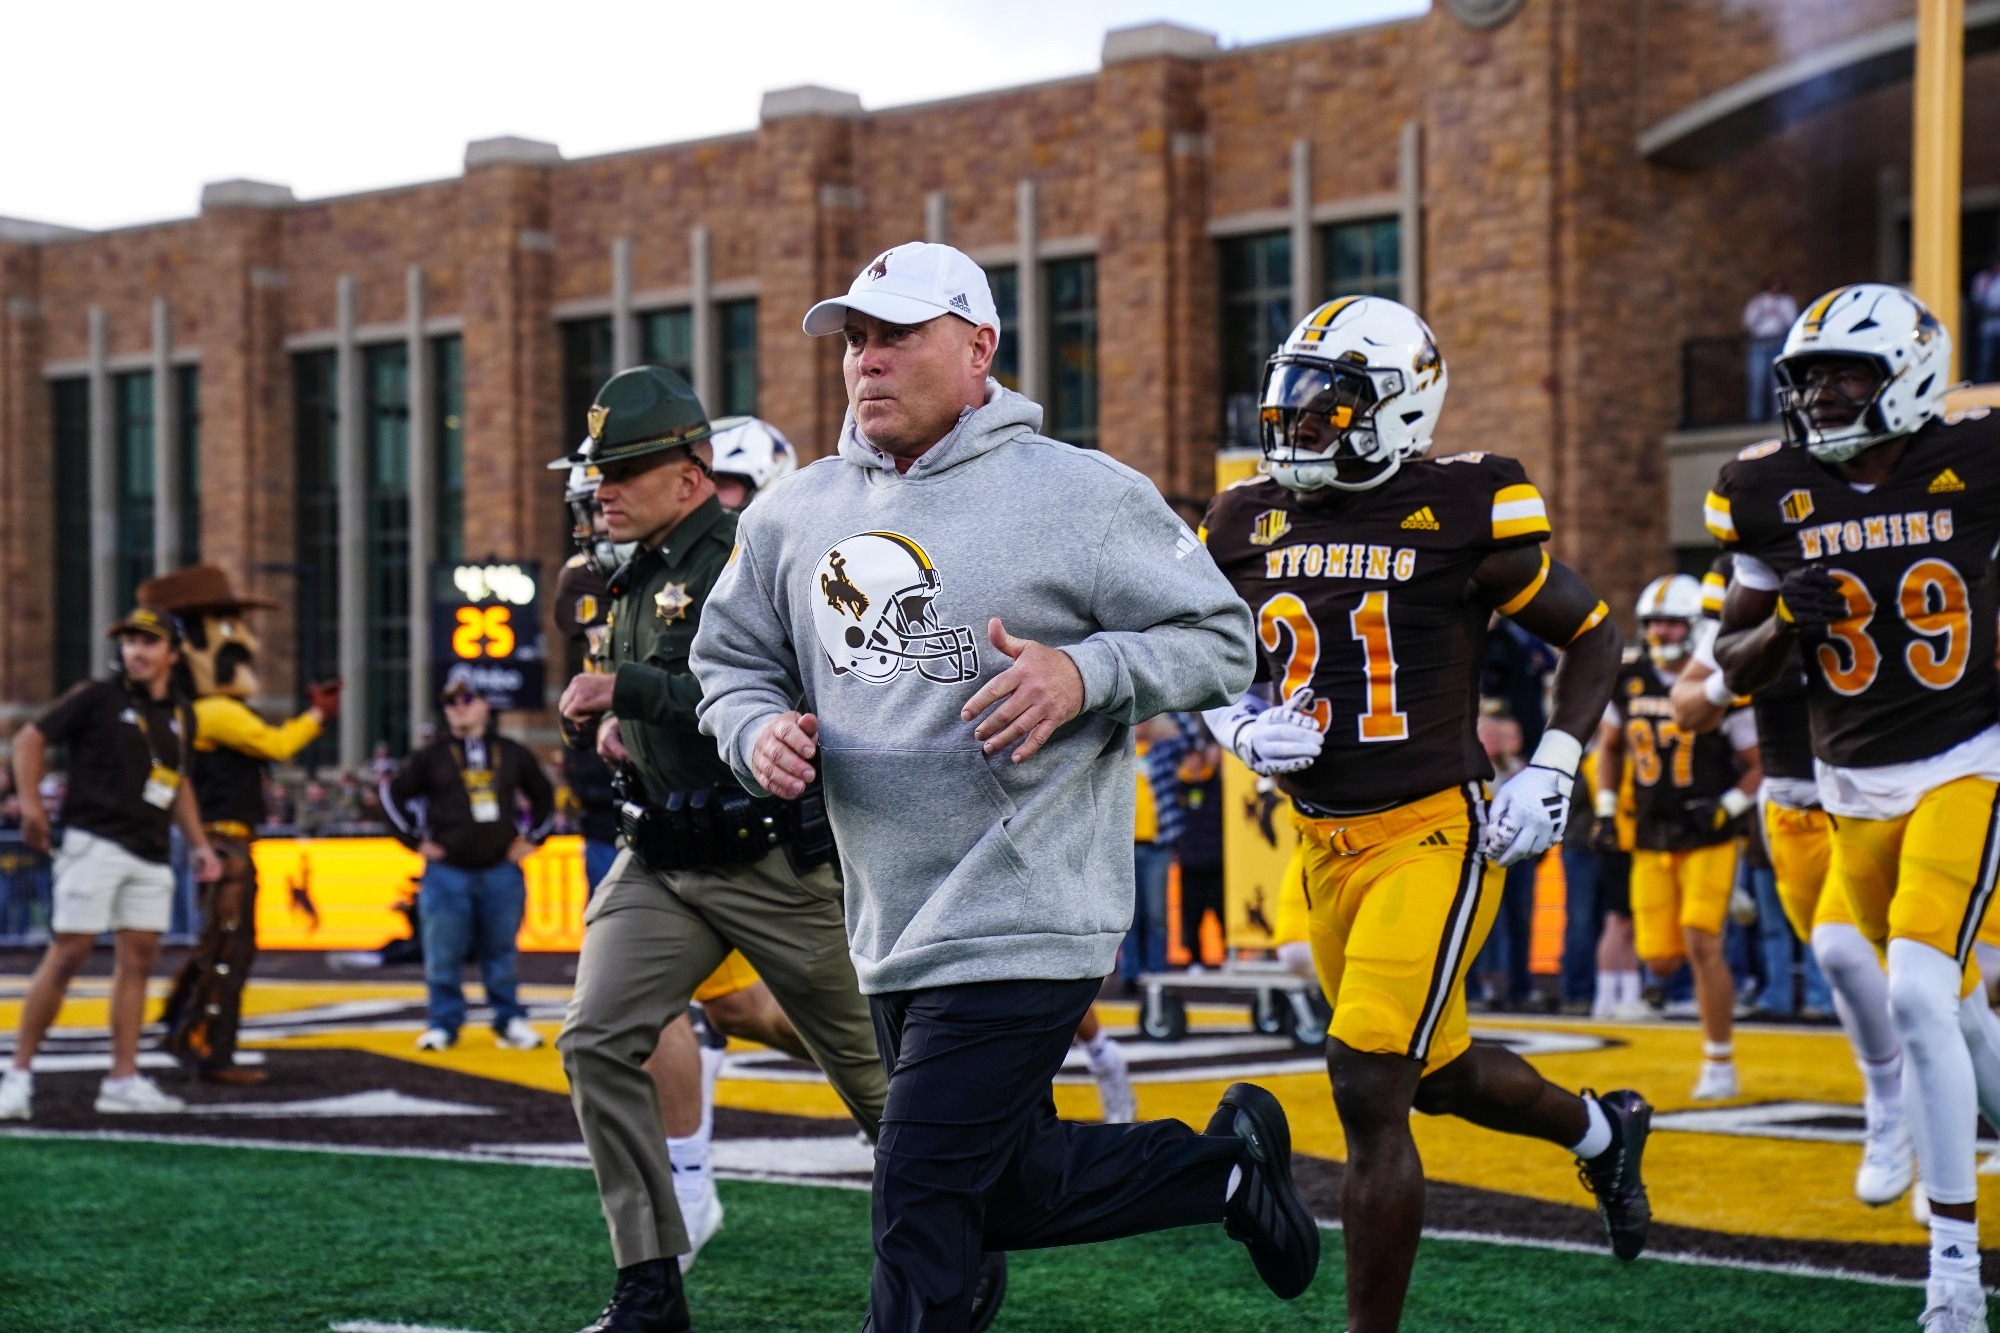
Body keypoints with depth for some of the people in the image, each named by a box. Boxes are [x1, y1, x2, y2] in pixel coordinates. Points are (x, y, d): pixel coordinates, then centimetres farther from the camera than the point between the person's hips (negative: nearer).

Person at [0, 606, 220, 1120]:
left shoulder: (181, 715, 13)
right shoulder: (98, 698, -4)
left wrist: (198, 843, 18)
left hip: (151, 852, 6)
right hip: (96, 841, -6)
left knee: (138, 958, 4)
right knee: (69, 953, -9)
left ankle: (123, 1080, 9)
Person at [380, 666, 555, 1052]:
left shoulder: (512, 754, 9)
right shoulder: (431, 757, 3)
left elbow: (543, 795, 21)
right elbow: (393, 794, 9)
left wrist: (533, 837, 12)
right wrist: (415, 840, 4)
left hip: (501, 871, 1)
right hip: (447, 872, -1)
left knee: (501, 954, 6)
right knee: (443, 956, -1)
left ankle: (509, 1021, 13)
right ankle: (444, 1024, 8)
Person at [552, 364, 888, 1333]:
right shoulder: (637, 579, 12)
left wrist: (628, 689, -25)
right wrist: (616, 725, 7)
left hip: (775, 863, -7)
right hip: (662, 864, 7)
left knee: (865, 1059, 8)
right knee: (597, 1042, -10)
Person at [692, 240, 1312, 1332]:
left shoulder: (1080, 496, -9)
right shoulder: (793, 515, 8)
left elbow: (1220, 640, -6)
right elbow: (731, 660, 18)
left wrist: (1085, 673, -23)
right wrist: (760, 732, -4)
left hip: (1023, 924, -7)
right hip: (893, 932, 7)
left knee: (922, 1209, -9)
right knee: (1013, 1194, 17)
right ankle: (1224, 1164, 39)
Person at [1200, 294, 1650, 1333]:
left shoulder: (1460, 514, -9)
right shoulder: (1252, 523, 4)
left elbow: (1591, 637, 2)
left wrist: (1550, 773, -8)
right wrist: (1244, 725, -5)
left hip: (1432, 834, -6)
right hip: (1326, 845, 7)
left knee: (1368, 1090, -15)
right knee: (1438, 1073, 21)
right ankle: (1603, 1131, 51)